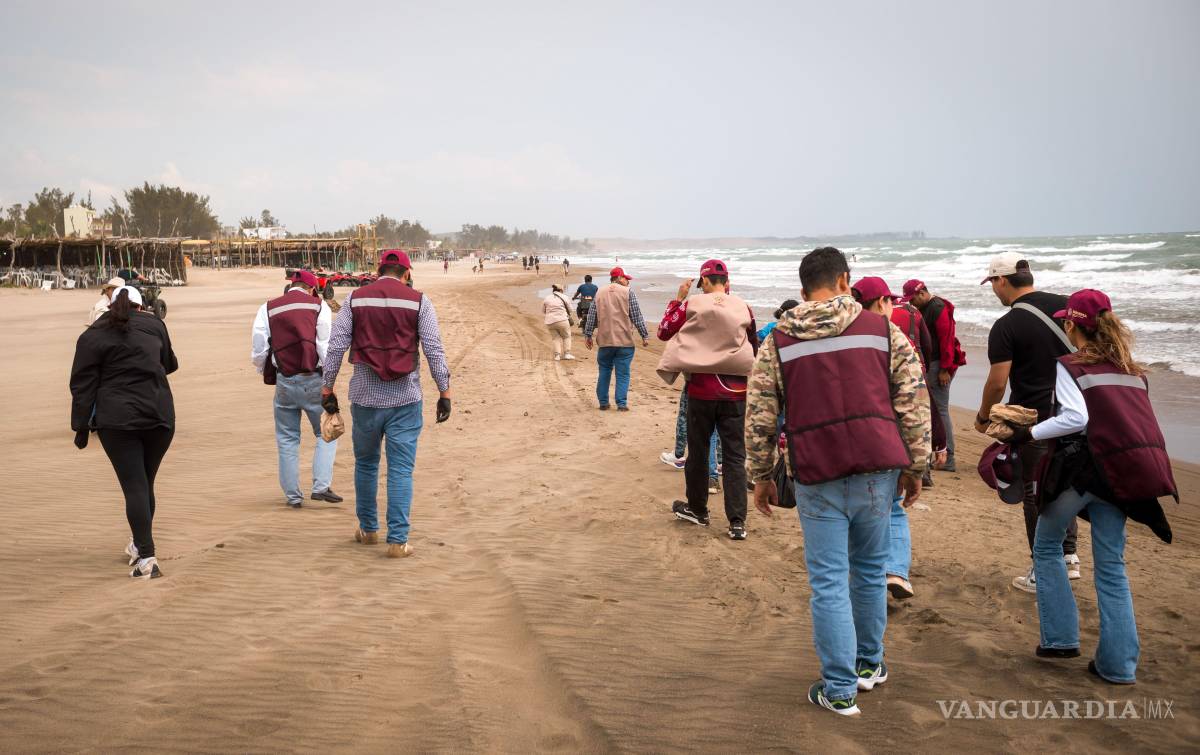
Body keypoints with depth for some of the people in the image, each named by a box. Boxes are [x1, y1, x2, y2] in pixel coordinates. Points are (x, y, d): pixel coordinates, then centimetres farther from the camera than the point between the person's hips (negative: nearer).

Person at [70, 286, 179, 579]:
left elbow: (83, 386, -2)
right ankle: (139, 545, 28)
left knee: (134, 486, -6)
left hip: (117, 420, -3)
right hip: (160, 414, 3)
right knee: (145, 483, 16)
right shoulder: (154, 324, 9)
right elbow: (169, 364, 22)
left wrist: (81, 426, 1)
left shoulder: (93, 336, 1)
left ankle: (146, 557, -15)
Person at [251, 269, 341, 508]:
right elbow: (326, 344, -5)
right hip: (313, 380, -2)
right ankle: (321, 486, -2)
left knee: (287, 439, 13)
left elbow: (258, 347, 5)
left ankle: (292, 495, 14)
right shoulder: (318, 305, 2)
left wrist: (263, 370, 21)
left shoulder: (268, 309, 9)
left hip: (284, 381, 2)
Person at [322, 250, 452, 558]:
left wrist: (327, 387, 7)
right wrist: (445, 392, -1)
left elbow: (336, 346, 0)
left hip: (365, 397, 2)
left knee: (365, 463, 19)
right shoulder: (418, 301, -2)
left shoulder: (355, 299, 2)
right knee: (401, 470, 3)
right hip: (405, 398, -2)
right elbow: (434, 350, -5)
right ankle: (398, 540, 1)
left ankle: (368, 529, 30)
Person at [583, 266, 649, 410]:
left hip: (604, 341, 4)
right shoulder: (627, 292, -5)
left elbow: (591, 316, 9)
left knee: (604, 372, 14)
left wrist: (588, 335, 18)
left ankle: (603, 402, 16)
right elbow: (637, 316, -5)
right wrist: (645, 335, 1)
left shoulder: (599, 293, 8)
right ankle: (622, 404, -1)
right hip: (624, 341, -3)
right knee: (623, 374, 1)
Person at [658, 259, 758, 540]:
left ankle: (697, 509, 28)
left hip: (702, 388, -1)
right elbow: (755, 347, 13)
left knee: (698, 451, 14)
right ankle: (737, 522, -3)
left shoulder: (693, 305, -8)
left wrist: (678, 298, 9)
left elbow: (664, 332, 4)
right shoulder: (743, 308, 0)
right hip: (735, 390, 1)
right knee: (735, 455, 3)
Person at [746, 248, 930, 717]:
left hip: (816, 475, -1)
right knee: (870, 568, 19)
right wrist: (915, 467, 11)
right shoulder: (884, 331, 4)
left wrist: (761, 476, 14)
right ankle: (869, 664, 34)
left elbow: (760, 417, 4)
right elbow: (914, 404, 3)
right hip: (877, 467, 1)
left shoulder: (779, 343, 4)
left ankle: (840, 690, 8)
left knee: (828, 582, 4)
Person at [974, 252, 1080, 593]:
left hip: (1032, 419, -6)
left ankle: (1043, 573, 11)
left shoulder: (1006, 327, -13)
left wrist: (983, 417, 2)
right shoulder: (1066, 306, 4)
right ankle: (1068, 556, 23)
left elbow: (997, 382, -14)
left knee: (1035, 493, 4)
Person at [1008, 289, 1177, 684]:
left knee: (1046, 545, 17)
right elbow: (1140, 419, 15)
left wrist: (1029, 433, -8)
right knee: (1111, 565, 12)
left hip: (1089, 464, -5)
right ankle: (1118, 663, 10)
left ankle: (1059, 637, 14)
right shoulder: (1131, 368, 18)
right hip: (1131, 469, 6)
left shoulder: (1069, 366, -2)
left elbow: (1076, 418, -16)